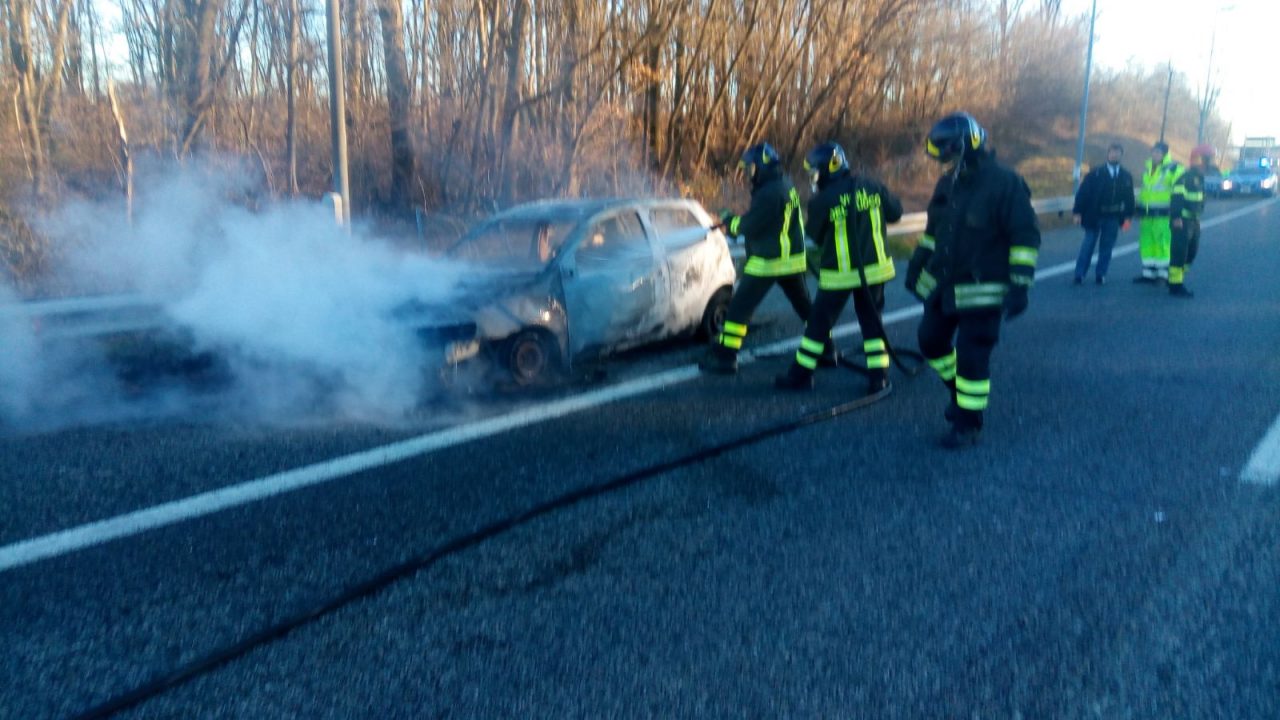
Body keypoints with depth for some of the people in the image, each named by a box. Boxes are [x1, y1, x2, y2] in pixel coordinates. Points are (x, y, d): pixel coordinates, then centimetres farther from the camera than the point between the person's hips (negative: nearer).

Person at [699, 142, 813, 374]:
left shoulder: (769, 193, -21)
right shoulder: (785, 184, 8)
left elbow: (749, 225, -19)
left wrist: (729, 220, -1)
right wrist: (735, 222, 5)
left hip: (768, 262, -9)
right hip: (792, 258, 9)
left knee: (740, 308, -2)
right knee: (805, 307, 18)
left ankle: (725, 358, 0)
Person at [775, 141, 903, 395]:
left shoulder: (821, 200, -13)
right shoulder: (871, 187, -2)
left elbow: (816, 236, -1)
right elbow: (895, 212, 10)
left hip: (840, 273, -3)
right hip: (874, 268, 3)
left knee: (819, 322, 9)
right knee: (872, 321, 14)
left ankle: (801, 374, 16)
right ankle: (879, 377, 10)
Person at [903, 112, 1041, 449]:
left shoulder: (1004, 183, -16)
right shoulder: (947, 184, 7)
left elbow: (1026, 237, -16)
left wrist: (1020, 286, -20)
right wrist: (917, 264, 19)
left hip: (982, 292, -7)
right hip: (942, 286, 8)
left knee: (971, 358, -4)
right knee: (931, 340, 15)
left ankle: (968, 423, 11)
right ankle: (962, 391, 38)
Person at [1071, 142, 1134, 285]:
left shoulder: (1126, 176, 5)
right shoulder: (1095, 173, -2)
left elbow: (1129, 197, 7)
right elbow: (1083, 192, -4)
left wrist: (1127, 216, 1)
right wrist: (1077, 212, -10)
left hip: (1113, 218, 2)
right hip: (1094, 216, -2)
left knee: (1107, 247, 6)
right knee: (1088, 245, 1)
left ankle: (1100, 275, 14)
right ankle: (1079, 275, 5)